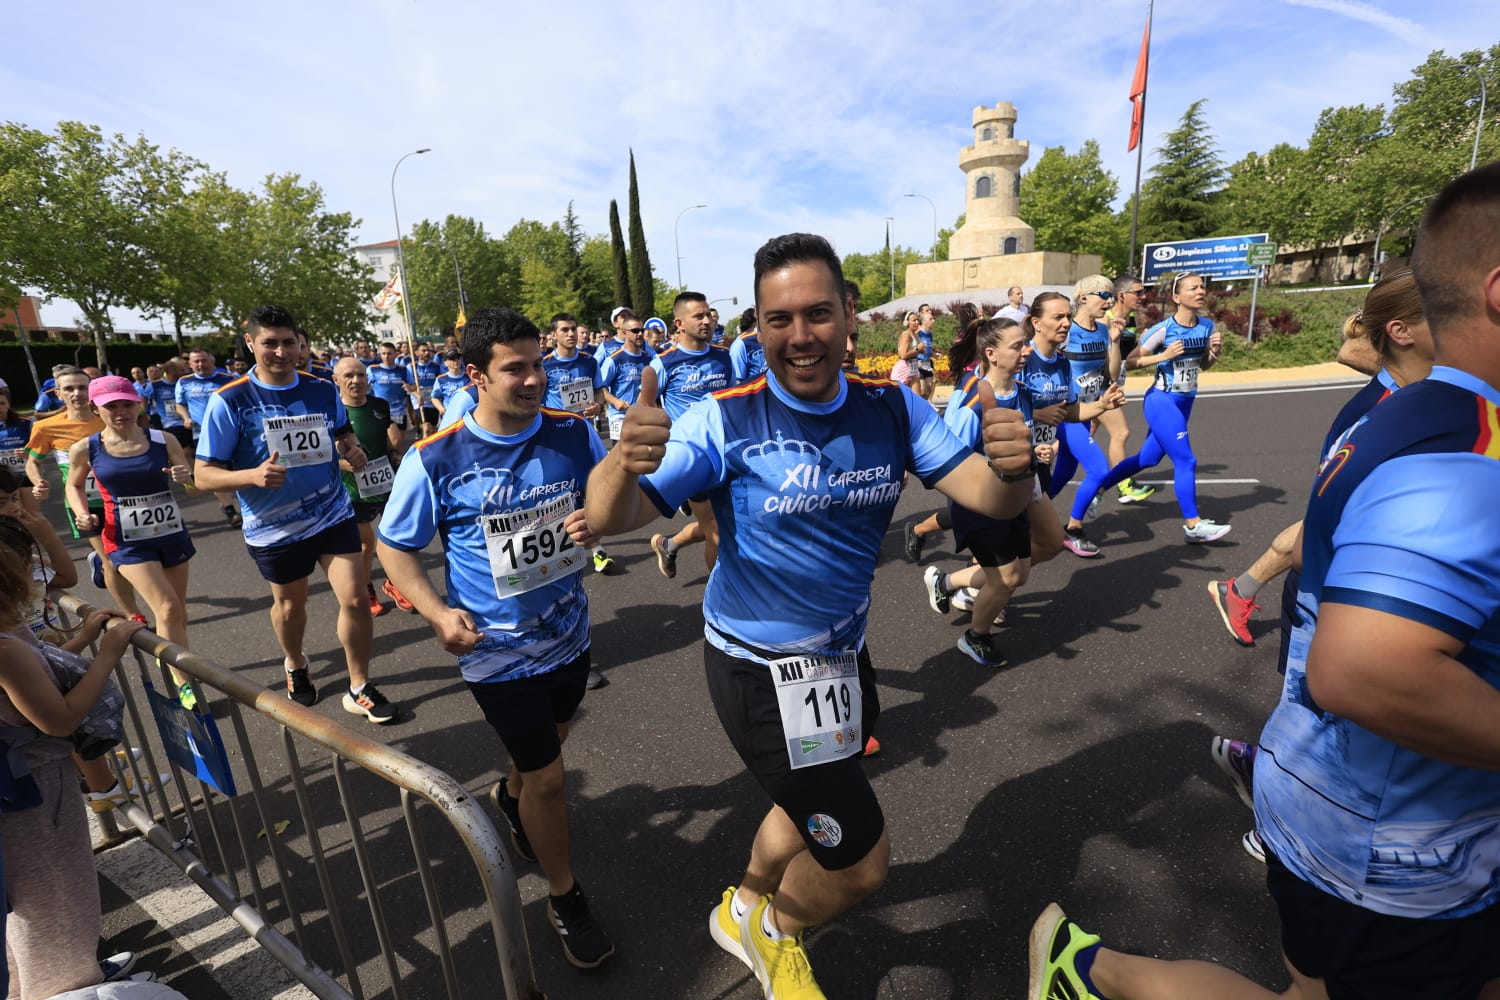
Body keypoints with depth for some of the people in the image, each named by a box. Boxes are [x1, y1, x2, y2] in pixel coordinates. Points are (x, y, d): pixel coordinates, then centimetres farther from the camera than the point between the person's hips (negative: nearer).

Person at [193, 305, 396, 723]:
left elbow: (343, 433, 16)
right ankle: (294, 667, 50)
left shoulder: (323, 391, -3)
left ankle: (359, 689, 14)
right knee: (289, 604, 19)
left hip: (334, 514, 2)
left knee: (356, 598, -4)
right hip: (274, 528, -1)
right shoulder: (229, 402, -13)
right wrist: (252, 475, -33)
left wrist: (353, 450, -9)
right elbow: (204, 474, -12)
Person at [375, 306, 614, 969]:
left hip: (568, 634, 4)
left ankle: (510, 798, 63)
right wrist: (438, 613, -20)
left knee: (547, 742, 28)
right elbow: (394, 546, -4)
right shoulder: (435, 460, -16)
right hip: (498, 652, -4)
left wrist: (599, 522, -23)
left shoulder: (574, 434, -9)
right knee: (548, 776, 5)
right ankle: (564, 897, 33)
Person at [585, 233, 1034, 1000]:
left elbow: (987, 497, -12)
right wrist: (625, 463, -47)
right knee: (862, 860, 4)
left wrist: (1010, 468, -35)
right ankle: (771, 927, 39)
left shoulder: (891, 409, -7)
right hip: (760, 668, -6)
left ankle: (747, 909, 60)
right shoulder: (726, 420, -20)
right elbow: (608, 521, -25)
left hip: (842, 650, 6)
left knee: (816, 808, 28)